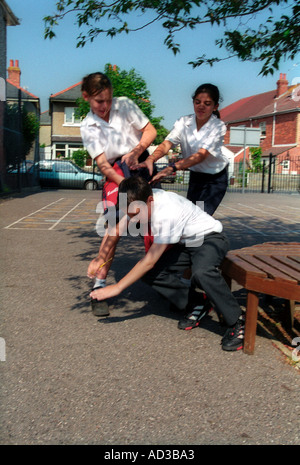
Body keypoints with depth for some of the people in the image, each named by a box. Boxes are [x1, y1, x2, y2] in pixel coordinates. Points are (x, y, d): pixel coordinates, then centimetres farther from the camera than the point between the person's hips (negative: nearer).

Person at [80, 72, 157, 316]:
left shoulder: (125, 105, 4)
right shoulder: (88, 127, 1)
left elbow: (150, 130, 2)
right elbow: (102, 163, -8)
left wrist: (136, 151, -15)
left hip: (142, 163, 2)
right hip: (116, 173, -2)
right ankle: (99, 287, -10)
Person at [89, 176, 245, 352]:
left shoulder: (167, 214, -35)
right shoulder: (140, 202, -12)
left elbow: (149, 261, -29)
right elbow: (116, 231, 3)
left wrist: (117, 287, -24)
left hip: (211, 238, -8)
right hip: (186, 243, 8)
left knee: (201, 272, -40)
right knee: (150, 273, -12)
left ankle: (237, 323, -20)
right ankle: (197, 304, 3)